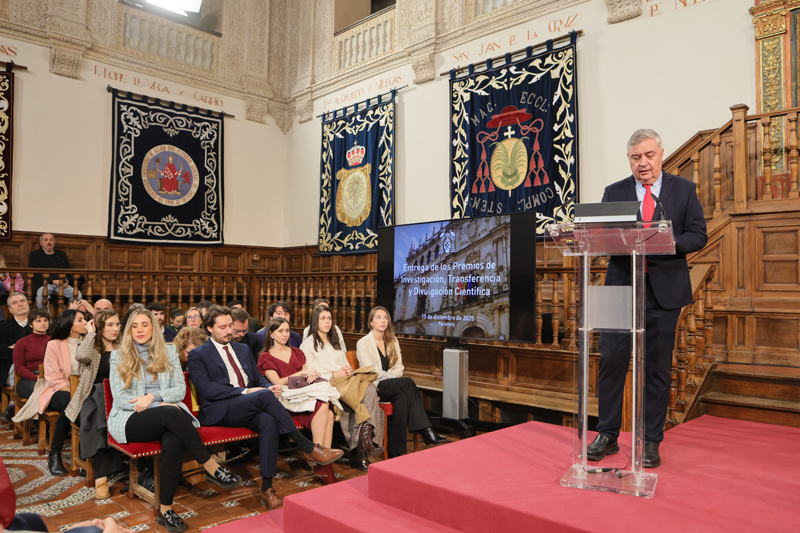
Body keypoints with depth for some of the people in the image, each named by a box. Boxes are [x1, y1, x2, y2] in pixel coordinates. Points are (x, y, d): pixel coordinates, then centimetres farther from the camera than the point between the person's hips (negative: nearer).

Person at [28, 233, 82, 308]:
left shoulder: (61, 254, 27)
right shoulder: (34, 254, 14)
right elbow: (35, 274, 1)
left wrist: (67, 281, -3)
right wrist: (53, 281, -13)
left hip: (62, 283, 3)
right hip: (44, 283, -3)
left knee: (77, 294, -26)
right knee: (41, 294, -38)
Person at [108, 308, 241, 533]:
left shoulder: (168, 352, 14)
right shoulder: (119, 357, 9)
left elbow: (180, 389, 6)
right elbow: (120, 398, 0)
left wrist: (153, 396, -14)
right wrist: (159, 405, -13)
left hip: (166, 417, 2)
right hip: (131, 420, -2)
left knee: (174, 443, -35)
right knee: (171, 413, -36)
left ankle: (165, 509, -24)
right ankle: (212, 468, -28)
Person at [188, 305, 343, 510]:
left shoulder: (243, 349, 24)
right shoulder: (198, 355, 4)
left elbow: (258, 378, 23)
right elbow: (207, 389, -10)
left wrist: (269, 386, -2)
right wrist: (244, 391, -18)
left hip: (250, 408, 5)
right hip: (220, 411, -5)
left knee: (269, 420, -32)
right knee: (265, 396, -32)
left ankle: (267, 489, -30)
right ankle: (309, 449, -27)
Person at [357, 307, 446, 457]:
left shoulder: (392, 341, 18)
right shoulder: (363, 343, 1)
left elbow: (399, 367, 9)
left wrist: (385, 375, -11)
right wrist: (391, 376, -12)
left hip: (392, 386, 5)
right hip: (373, 388, -5)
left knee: (403, 397, -32)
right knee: (408, 382, -30)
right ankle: (425, 430, -31)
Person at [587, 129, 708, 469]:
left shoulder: (684, 190, 8)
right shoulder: (614, 193, 9)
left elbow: (698, 235, 1)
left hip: (665, 289, 0)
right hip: (621, 287, 1)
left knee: (657, 367, 6)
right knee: (611, 361, 0)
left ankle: (651, 441, 18)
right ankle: (607, 435, 14)